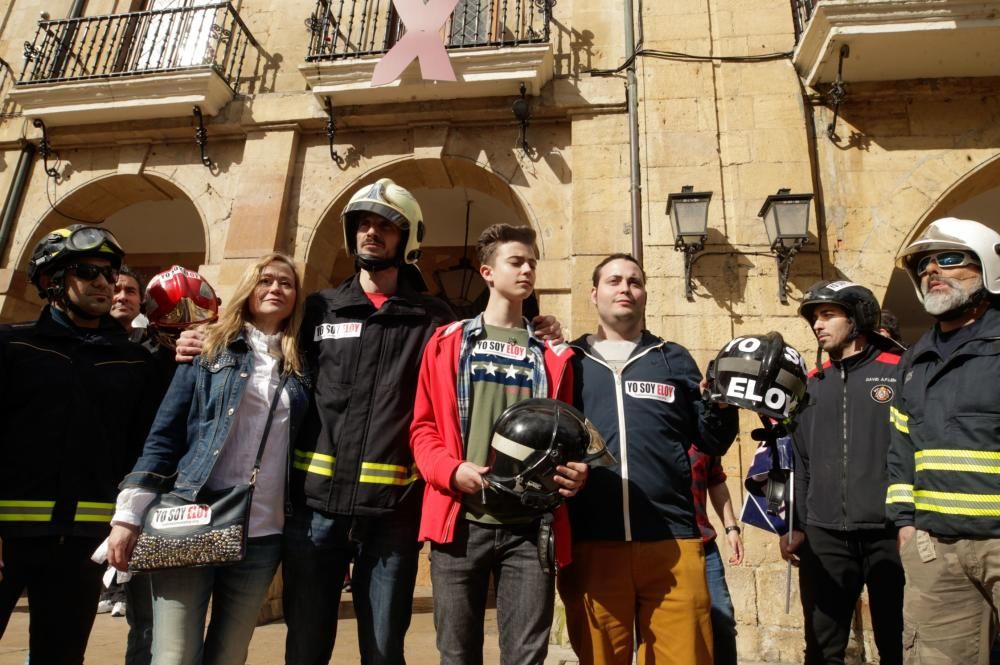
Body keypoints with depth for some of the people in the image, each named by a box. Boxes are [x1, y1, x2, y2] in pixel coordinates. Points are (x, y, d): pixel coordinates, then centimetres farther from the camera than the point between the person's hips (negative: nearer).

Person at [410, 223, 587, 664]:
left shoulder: (552, 356, 12)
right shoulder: (447, 343, 8)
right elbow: (423, 426, 5)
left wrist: (575, 472, -7)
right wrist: (450, 470, -13)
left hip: (529, 527, 1)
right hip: (461, 521, -1)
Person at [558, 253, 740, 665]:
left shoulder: (675, 360, 15)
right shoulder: (570, 361, 10)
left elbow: (712, 442, 13)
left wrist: (720, 404, -4)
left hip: (672, 540, 1)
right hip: (591, 543, -1)